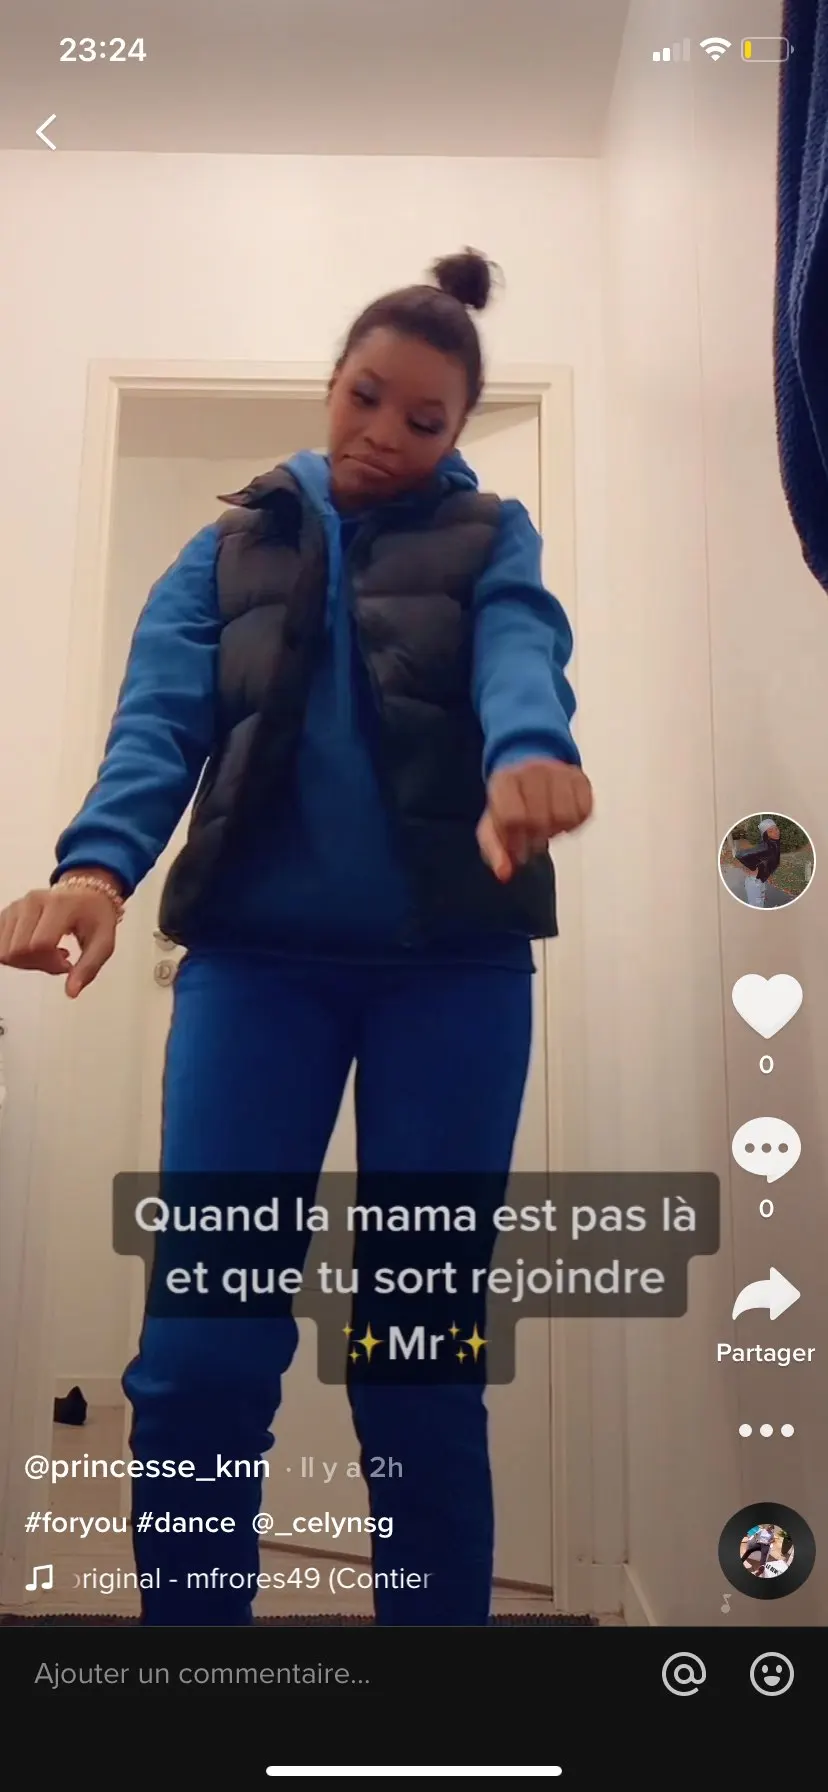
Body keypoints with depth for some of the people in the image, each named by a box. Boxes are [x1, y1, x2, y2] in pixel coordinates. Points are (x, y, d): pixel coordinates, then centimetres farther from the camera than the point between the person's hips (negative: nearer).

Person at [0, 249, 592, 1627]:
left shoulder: (490, 540, 12)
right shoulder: (233, 544, 15)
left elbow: (521, 654, -10)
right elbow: (162, 709, -1)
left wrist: (529, 753, -36)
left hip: (451, 960, 0)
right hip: (258, 953, 1)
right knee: (198, 1350, -5)